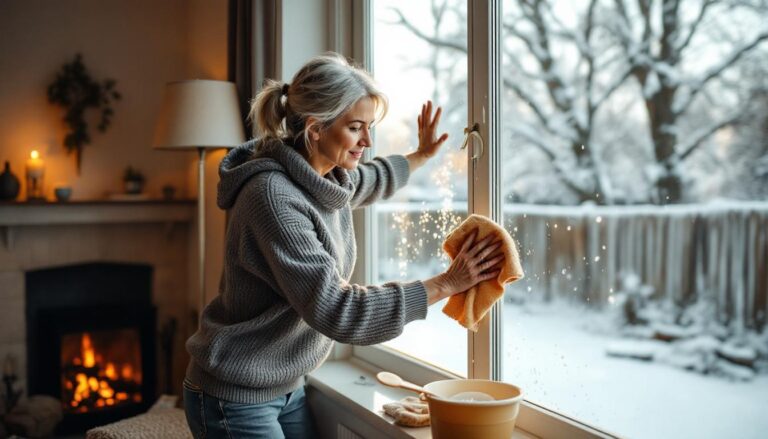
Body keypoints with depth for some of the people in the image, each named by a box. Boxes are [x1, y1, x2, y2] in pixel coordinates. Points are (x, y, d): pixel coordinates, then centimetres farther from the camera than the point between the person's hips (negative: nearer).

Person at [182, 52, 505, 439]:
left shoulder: (330, 178, -1)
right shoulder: (273, 196, -27)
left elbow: (370, 180, 26)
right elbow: (334, 311, -31)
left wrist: (421, 155, 35)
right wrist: (445, 284, -28)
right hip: (235, 399, -8)